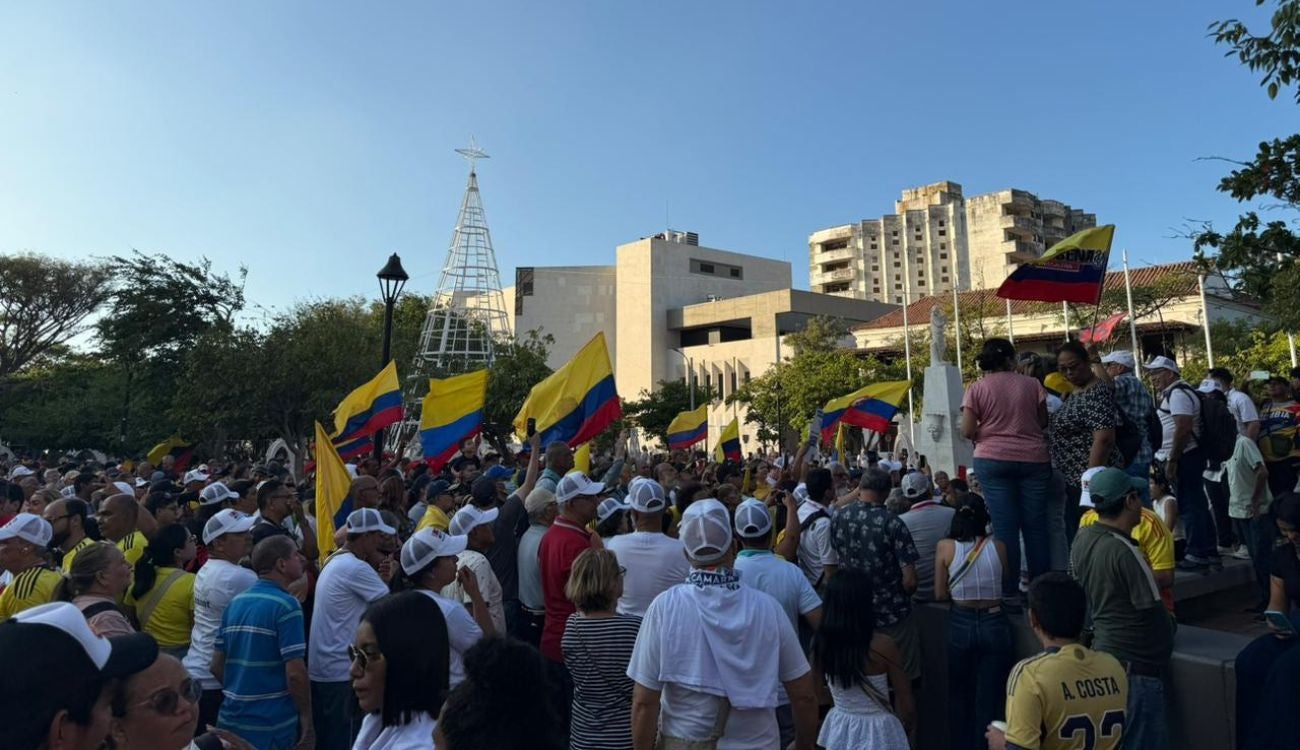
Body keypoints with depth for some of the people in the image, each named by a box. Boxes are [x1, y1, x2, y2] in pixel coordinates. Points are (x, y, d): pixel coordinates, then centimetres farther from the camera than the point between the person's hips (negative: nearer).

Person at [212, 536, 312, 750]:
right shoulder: (285, 605, -17)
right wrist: (307, 720, -9)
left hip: (231, 721, 7)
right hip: (273, 726, -7)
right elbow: (294, 673, -20)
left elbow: (217, 666, 9)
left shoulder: (235, 603, 5)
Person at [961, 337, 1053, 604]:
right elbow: (1043, 422, 8)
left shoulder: (976, 388, -3)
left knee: (1005, 525, 2)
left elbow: (967, 431, -7)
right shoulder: (1031, 384, 3)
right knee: (1036, 525, 8)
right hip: (1033, 459, 2)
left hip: (993, 460, -1)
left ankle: (1010, 591, 5)